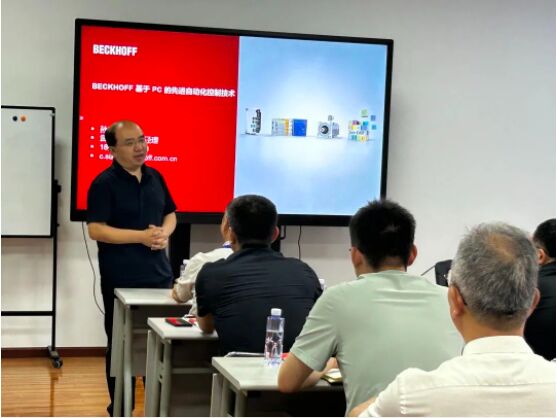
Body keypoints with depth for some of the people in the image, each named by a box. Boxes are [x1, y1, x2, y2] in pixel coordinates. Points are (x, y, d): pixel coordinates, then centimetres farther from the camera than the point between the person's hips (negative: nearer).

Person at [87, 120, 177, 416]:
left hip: (159, 274, 6)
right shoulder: (104, 183, -10)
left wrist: (164, 234, -5)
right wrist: (142, 236, -21)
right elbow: (96, 230, -17)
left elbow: (170, 214, 18)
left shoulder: (155, 178, 9)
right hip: (120, 279, -6)